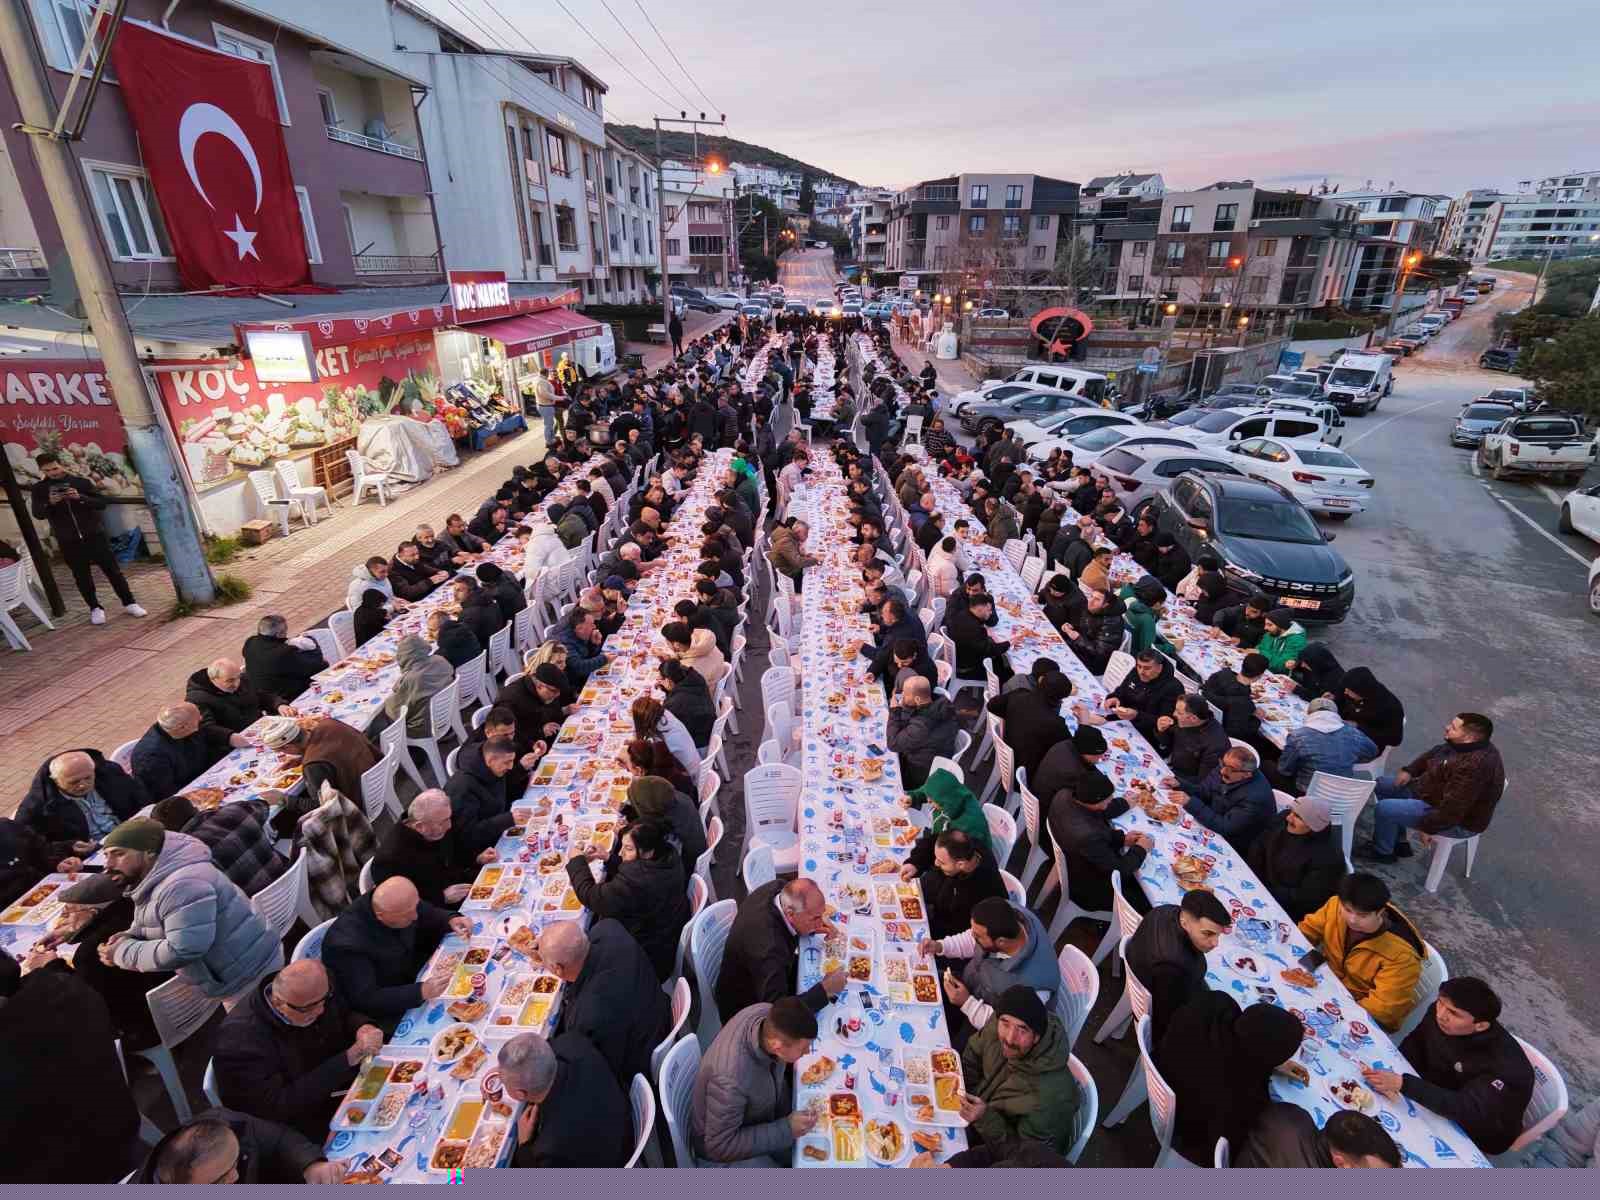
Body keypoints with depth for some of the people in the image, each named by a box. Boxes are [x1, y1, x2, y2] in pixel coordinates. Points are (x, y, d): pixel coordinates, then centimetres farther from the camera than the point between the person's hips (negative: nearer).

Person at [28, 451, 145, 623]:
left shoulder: (80, 481, 1)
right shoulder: (39, 489, 3)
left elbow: (102, 503, -4)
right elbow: (38, 514, -2)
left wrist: (80, 497, -20)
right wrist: (49, 503, -21)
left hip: (94, 534, -1)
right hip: (67, 540, 1)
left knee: (112, 569, 2)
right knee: (81, 575, 7)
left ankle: (129, 603, 9)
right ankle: (95, 608, 16)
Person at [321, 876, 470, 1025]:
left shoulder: (403, 903, -19)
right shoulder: (348, 943, -35)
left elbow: (429, 915, 2)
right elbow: (366, 999, -32)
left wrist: (451, 920, -19)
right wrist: (421, 992, -42)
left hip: (414, 978, 6)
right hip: (384, 1010, -6)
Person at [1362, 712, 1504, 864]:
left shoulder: (1474, 766, -36)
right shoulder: (1465, 744, -5)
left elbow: (1453, 808, -33)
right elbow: (1433, 754, 16)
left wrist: (1427, 826, -22)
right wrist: (1410, 770, 4)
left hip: (1455, 821, -10)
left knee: (1384, 809, -18)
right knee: (1382, 785, 13)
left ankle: (1383, 852, 10)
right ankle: (1399, 843, 22)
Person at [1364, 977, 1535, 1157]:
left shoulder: (1506, 1063, -33)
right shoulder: (1439, 1013, -18)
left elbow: (1468, 1109, -41)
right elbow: (1414, 1045, -2)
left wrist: (1403, 1084, -47)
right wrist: (1394, 1079, -18)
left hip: (1479, 1136, -5)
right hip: (1438, 1102, 5)